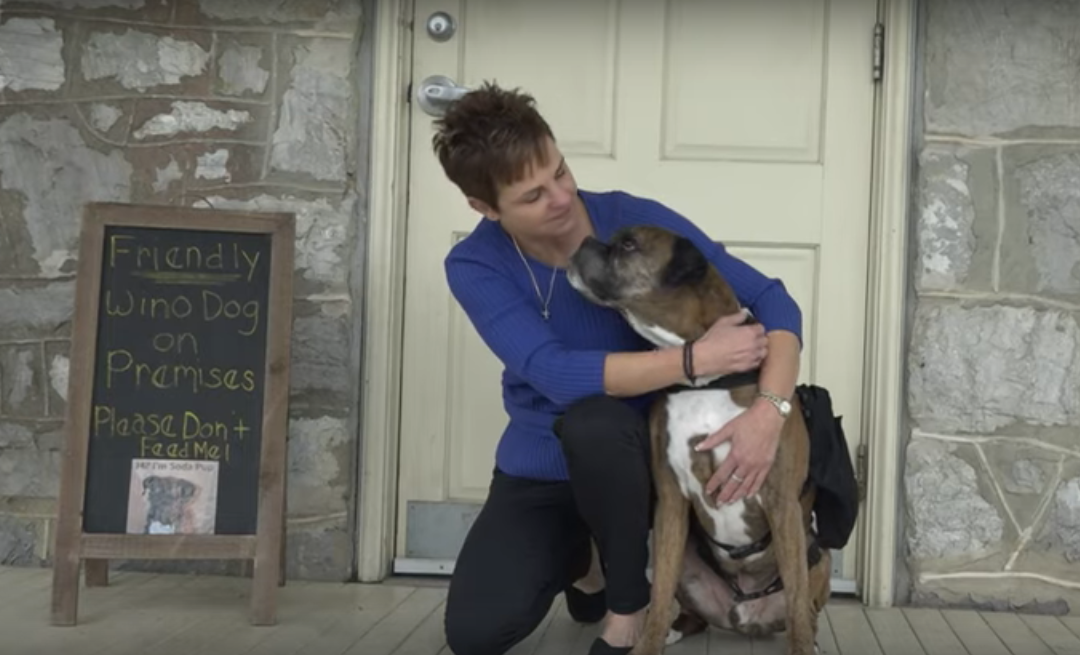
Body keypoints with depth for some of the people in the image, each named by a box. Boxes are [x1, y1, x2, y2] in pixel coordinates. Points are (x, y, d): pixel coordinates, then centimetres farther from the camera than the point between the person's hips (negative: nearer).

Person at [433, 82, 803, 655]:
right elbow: (558, 374, -31)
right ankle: (571, 559, 16)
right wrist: (695, 358, -35)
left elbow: (770, 298, -17)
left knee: (592, 422, -37)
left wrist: (770, 409, -35)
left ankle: (629, 607, -12)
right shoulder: (475, 265, -17)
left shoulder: (637, 221, -18)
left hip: (632, 456, -1)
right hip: (539, 469, 1)